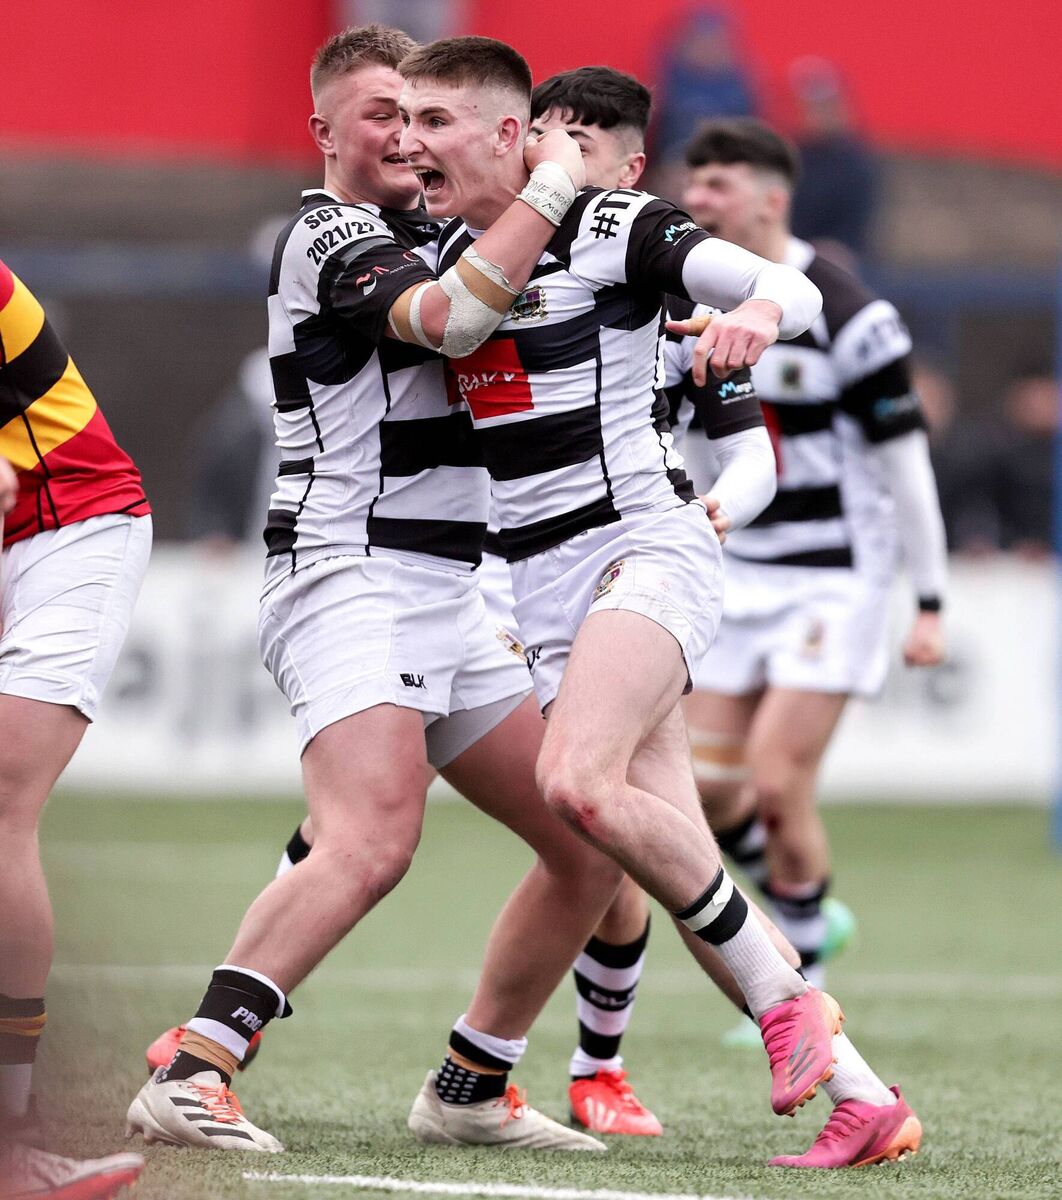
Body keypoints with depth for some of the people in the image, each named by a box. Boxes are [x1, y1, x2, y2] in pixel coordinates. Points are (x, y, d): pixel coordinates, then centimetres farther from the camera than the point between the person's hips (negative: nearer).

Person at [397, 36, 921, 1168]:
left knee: (579, 785, -29)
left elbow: (793, 287, -14)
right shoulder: (451, 253, 13)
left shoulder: (609, 226, -7)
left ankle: (787, 1000, -13)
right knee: (667, 854, -2)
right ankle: (858, 1092, 2)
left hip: (642, 546, -7)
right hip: (543, 587, 7)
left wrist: (756, 310, -34)